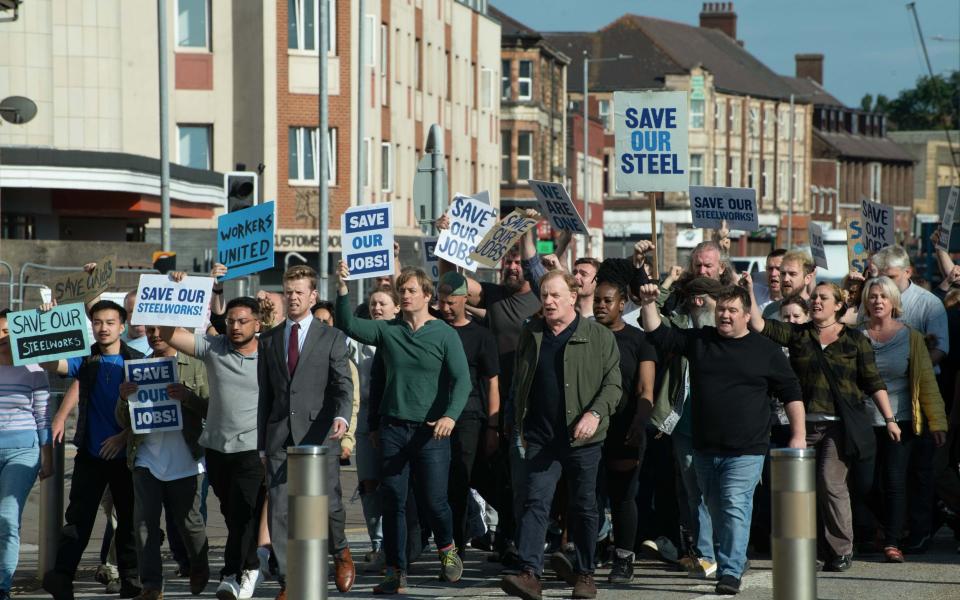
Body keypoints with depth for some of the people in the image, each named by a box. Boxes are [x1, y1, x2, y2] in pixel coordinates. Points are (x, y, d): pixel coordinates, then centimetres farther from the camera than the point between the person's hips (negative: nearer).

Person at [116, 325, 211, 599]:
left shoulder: (195, 366, 2)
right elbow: (123, 421, 11)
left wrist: (187, 397, -22)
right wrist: (124, 399, -10)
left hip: (185, 461, -3)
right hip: (146, 460, 3)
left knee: (188, 521, 7)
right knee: (144, 521, -7)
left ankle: (200, 571, 32)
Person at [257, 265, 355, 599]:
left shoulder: (332, 338, 6)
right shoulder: (269, 340, 15)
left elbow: (343, 385, -4)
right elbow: (265, 394, 16)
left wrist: (342, 416, -25)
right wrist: (262, 444, 11)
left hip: (318, 435, -2)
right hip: (280, 439, 2)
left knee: (328, 503, -3)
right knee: (280, 512, -4)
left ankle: (340, 552, 28)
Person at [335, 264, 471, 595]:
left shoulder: (445, 335, -3)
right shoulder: (387, 331, 6)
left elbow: (461, 380, -11)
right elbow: (348, 325, -2)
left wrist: (451, 415, -26)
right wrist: (342, 288, -15)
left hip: (431, 431, -3)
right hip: (393, 428, 3)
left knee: (433, 499, -3)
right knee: (393, 501, 2)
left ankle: (447, 548, 27)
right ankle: (396, 573, 8)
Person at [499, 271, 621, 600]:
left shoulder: (599, 336, 0)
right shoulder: (531, 334, 11)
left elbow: (612, 384, -3)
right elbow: (520, 384, 19)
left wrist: (595, 413, -18)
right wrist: (521, 424, 15)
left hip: (582, 438, -2)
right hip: (541, 437, 2)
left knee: (584, 508, 8)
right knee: (534, 502, -10)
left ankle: (584, 574, 20)